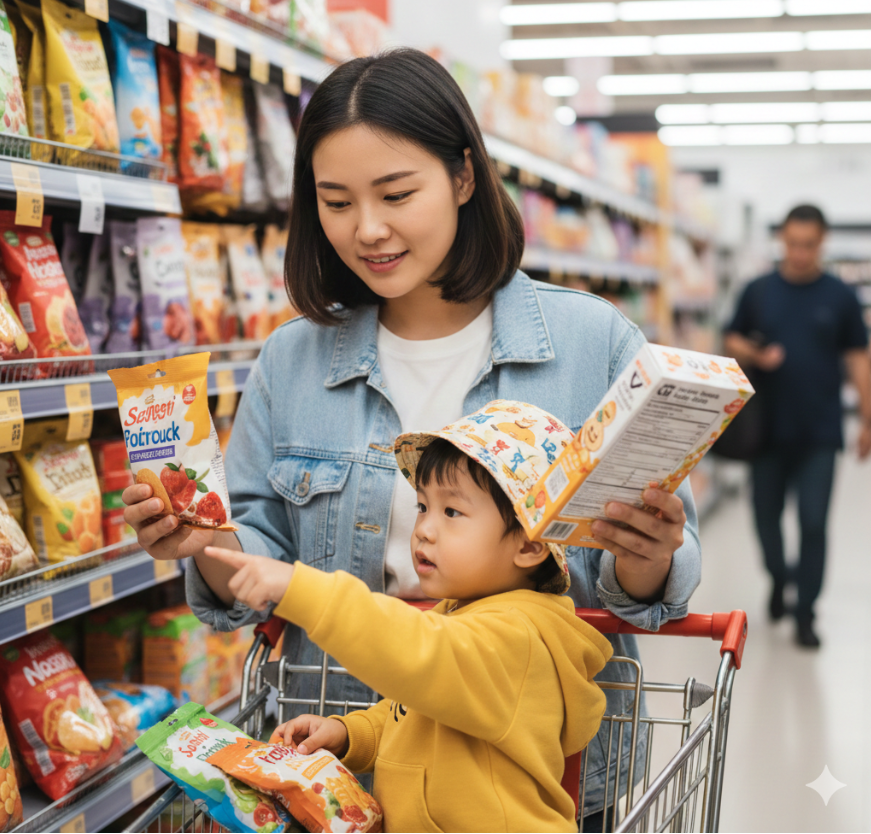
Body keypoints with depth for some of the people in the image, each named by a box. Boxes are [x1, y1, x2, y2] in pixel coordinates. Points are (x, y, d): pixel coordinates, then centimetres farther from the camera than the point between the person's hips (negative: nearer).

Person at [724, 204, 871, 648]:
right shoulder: (758, 291, 3)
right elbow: (732, 341, 7)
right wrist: (756, 355, -15)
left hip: (820, 433, -2)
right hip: (768, 427, 2)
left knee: (813, 523, -3)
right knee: (766, 513, 11)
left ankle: (804, 614, 7)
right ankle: (778, 577, 39)